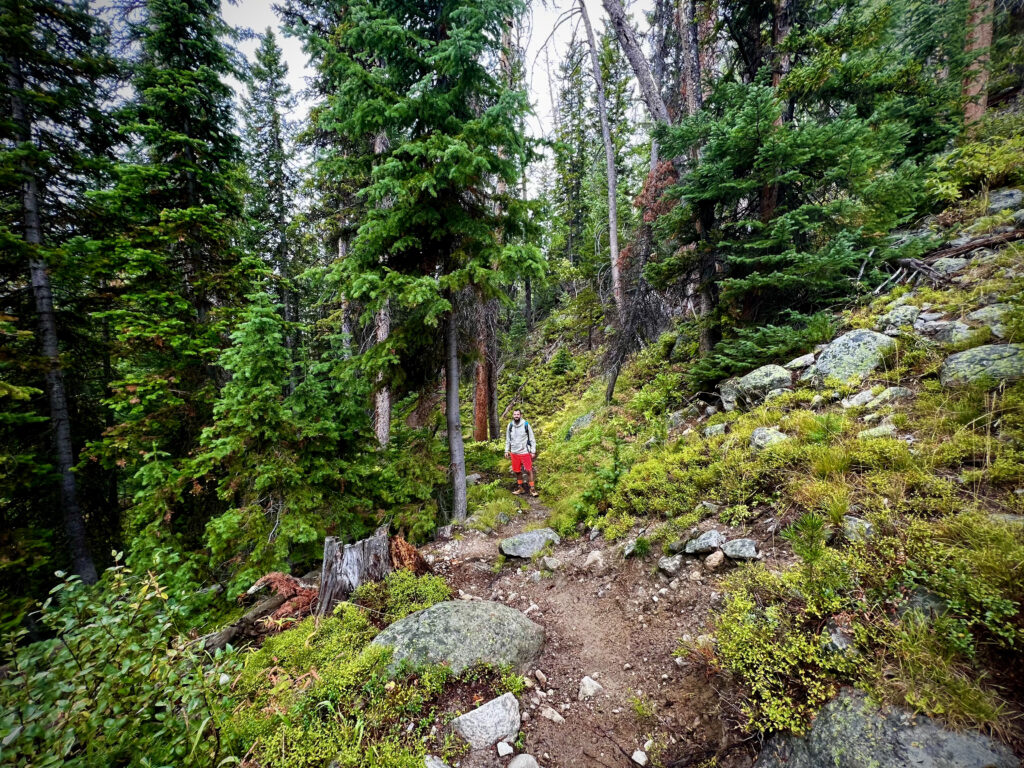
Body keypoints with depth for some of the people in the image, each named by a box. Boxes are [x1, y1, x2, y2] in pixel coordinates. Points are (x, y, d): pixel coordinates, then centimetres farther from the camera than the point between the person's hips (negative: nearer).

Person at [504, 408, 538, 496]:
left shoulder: (526, 424, -8)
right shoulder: (510, 425, 2)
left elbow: (532, 439, -3)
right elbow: (508, 439, 12)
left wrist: (533, 451, -5)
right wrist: (507, 450, 9)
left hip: (525, 452, -3)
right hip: (514, 452, 3)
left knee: (529, 470, -3)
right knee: (517, 471, 11)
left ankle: (532, 488, 8)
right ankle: (520, 488, 26)